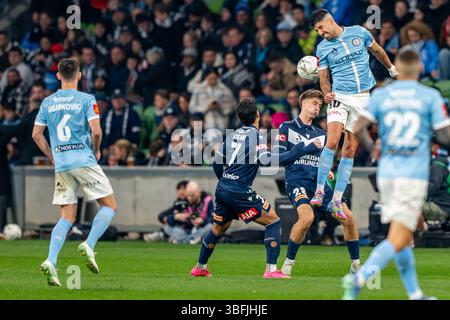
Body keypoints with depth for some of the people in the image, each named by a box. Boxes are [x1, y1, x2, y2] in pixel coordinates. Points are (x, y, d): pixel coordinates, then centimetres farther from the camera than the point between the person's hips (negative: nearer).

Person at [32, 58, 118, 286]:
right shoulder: (86, 100, -3)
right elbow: (96, 131, -12)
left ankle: (51, 261, -11)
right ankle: (89, 245, -13)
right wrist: (96, 151, 7)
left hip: (61, 165, 5)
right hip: (84, 161, -4)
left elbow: (37, 134, 10)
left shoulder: (48, 102, 10)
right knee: (110, 206, 8)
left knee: (67, 218, 7)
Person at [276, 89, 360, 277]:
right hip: (297, 181, -5)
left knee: (348, 216, -8)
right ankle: (288, 264, -15)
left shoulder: (321, 134, 20)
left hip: (318, 183, 5)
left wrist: (327, 171, 3)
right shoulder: (287, 128, 5)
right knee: (307, 217, -32)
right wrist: (307, 149, -6)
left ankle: (356, 266, 6)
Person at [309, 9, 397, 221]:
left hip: (363, 98, 1)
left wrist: (392, 69, 29)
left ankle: (337, 200, 1)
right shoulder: (322, 48, 2)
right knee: (332, 142, -22)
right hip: (339, 97, -1)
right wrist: (327, 93, -14)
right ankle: (320, 191, -17)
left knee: (350, 150, -1)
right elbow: (324, 78, 6)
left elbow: (377, 50, 19)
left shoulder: (359, 33, 2)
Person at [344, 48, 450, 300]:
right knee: (398, 239, -8)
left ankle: (415, 294, 18)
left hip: (386, 173, 4)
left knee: (403, 236, 16)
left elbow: (358, 128, -5)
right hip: (414, 174, -4)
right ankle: (359, 278, -27)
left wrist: (372, 148, 14)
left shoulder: (380, 95, 4)